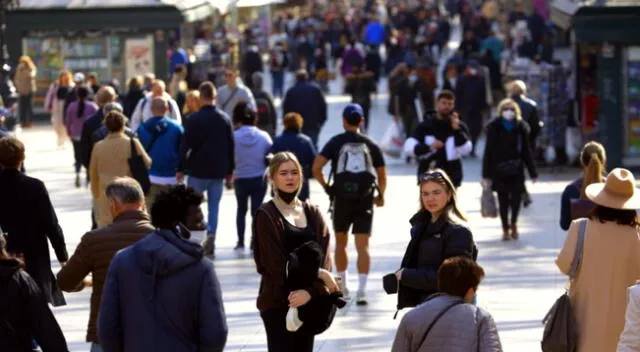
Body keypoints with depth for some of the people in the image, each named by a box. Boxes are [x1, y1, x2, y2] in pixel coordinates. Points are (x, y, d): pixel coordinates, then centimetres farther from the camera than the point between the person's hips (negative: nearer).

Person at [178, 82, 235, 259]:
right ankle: (211, 237, -1)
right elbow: (231, 146, 8)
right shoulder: (225, 118, 3)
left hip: (197, 170, -3)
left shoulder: (194, 119, -10)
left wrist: (181, 168, -1)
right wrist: (230, 170, 15)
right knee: (214, 205, 8)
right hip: (218, 171, 3)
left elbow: (185, 145, -9)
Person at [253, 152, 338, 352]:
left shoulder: (312, 213, 10)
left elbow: (324, 259, 0)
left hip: (309, 301, 5)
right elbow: (276, 264, -12)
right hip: (277, 301, -5)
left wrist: (311, 291, -17)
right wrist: (319, 274, -14)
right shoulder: (266, 216, -4)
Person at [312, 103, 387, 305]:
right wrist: (380, 196, 23)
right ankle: (361, 290, -15)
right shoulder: (370, 145, 5)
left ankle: (342, 287, 28)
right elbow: (382, 176, 6)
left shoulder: (335, 142, 1)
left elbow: (316, 168, -9)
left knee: (340, 243, 18)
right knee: (362, 246, -3)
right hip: (365, 200, 0)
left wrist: (326, 186, 5)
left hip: (341, 199, 0)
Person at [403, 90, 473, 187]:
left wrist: (457, 129, -22)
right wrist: (429, 147, -23)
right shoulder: (426, 125, 1)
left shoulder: (459, 126, 1)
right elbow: (409, 148, -8)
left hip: (451, 176, 0)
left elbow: (466, 150, -13)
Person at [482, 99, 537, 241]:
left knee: (516, 197, -7)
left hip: (516, 170, 1)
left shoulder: (521, 127, 3)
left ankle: (513, 223, 20)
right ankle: (505, 228, 16)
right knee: (503, 200, 3)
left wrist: (532, 172, 7)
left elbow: (526, 151, 7)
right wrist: (486, 174, -5)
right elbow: (488, 152, -2)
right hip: (499, 170, -1)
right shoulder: (494, 128, -2)